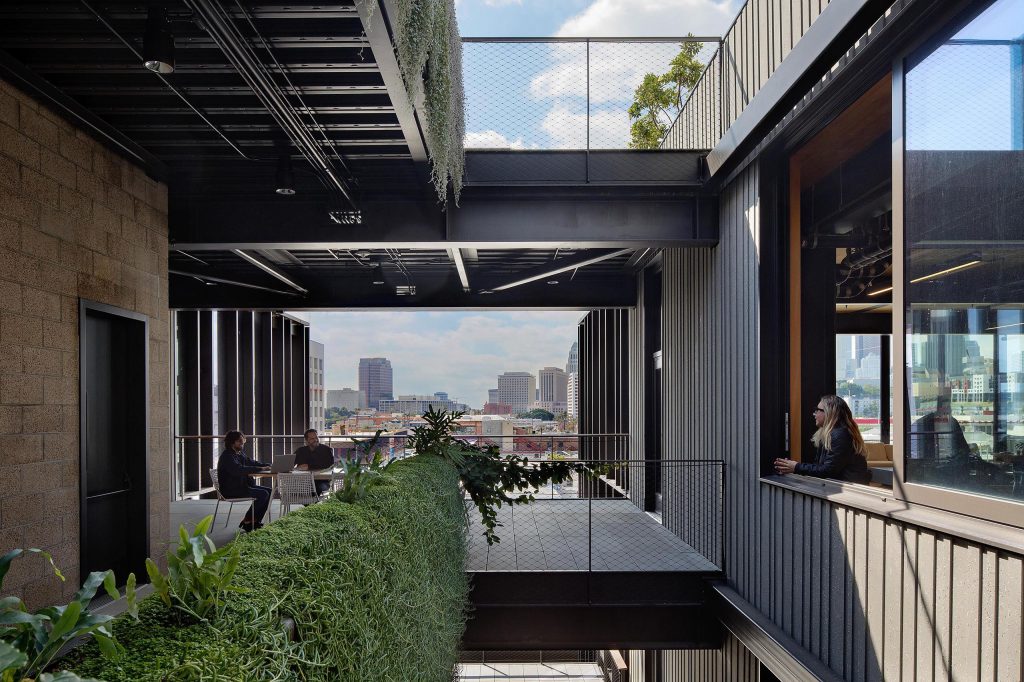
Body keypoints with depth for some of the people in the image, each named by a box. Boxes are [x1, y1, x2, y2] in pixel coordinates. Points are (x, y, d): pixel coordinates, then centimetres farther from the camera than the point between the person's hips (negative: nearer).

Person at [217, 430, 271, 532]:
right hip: (230, 490, -10)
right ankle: (247, 522, -7)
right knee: (263, 494, -21)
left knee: (269, 491, -2)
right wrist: (260, 469, -33)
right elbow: (239, 470, -30)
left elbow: (252, 462, 21)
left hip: (241, 486, 10)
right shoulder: (227, 456, -15)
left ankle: (255, 522, 0)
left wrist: (268, 466, 2)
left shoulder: (240, 454, 15)